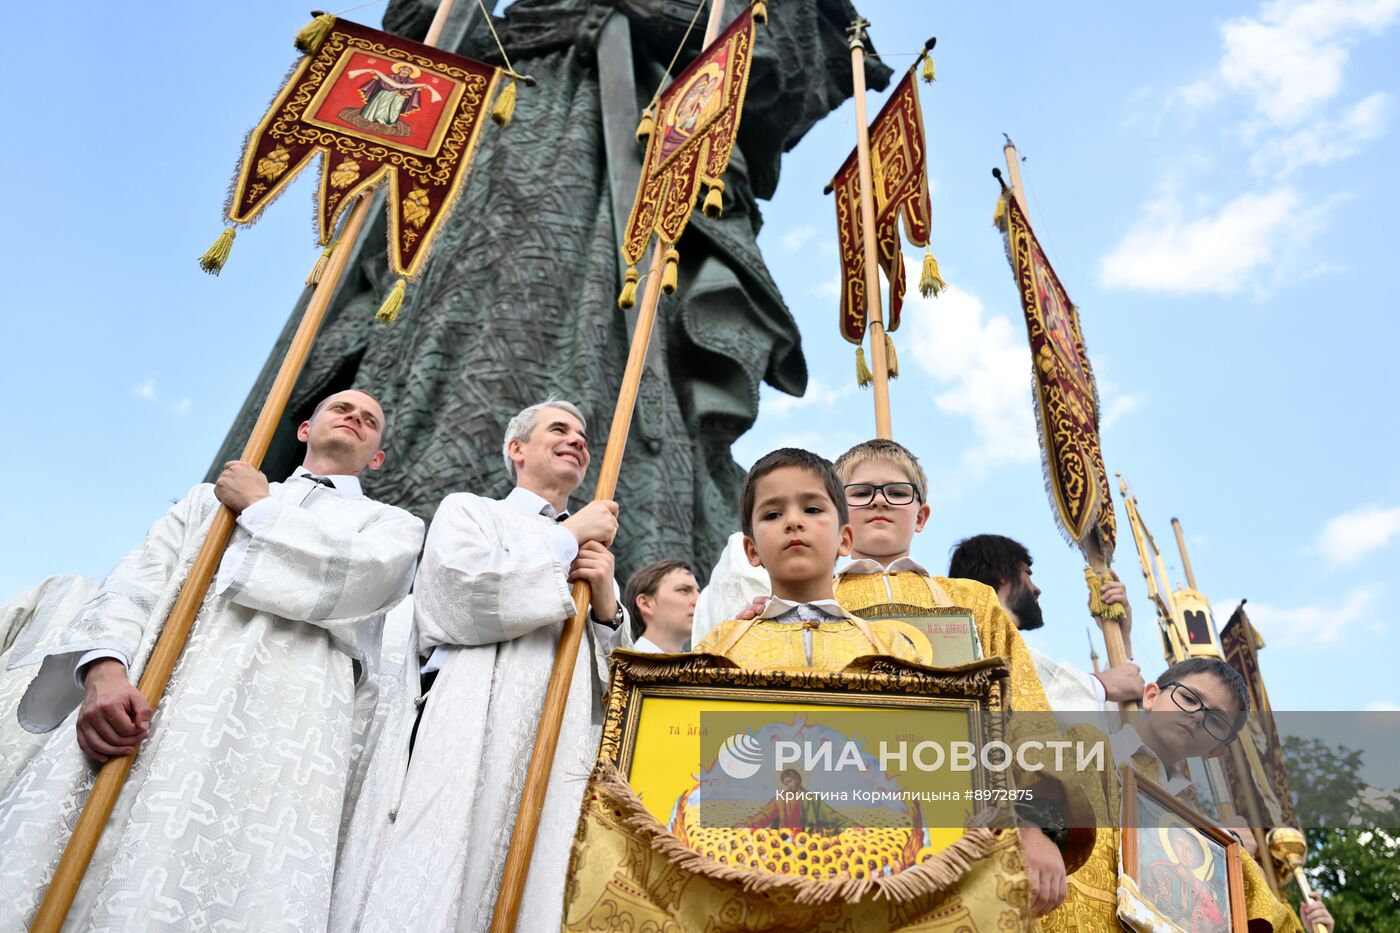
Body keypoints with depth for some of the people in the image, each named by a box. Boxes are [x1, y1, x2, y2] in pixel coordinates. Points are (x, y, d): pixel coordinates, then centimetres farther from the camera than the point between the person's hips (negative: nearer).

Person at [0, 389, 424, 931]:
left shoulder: (392, 524, 20)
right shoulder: (211, 497, 29)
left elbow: (356, 576, -3)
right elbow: (138, 581, 13)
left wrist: (260, 508, 8)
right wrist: (104, 669, -7)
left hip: (277, 720, -3)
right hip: (133, 701, 3)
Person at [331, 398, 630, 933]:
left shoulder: (593, 552, 24)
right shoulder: (467, 510, 13)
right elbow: (468, 599, -9)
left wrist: (607, 605, 0)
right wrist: (569, 536, 1)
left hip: (561, 766, 4)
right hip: (467, 748, -3)